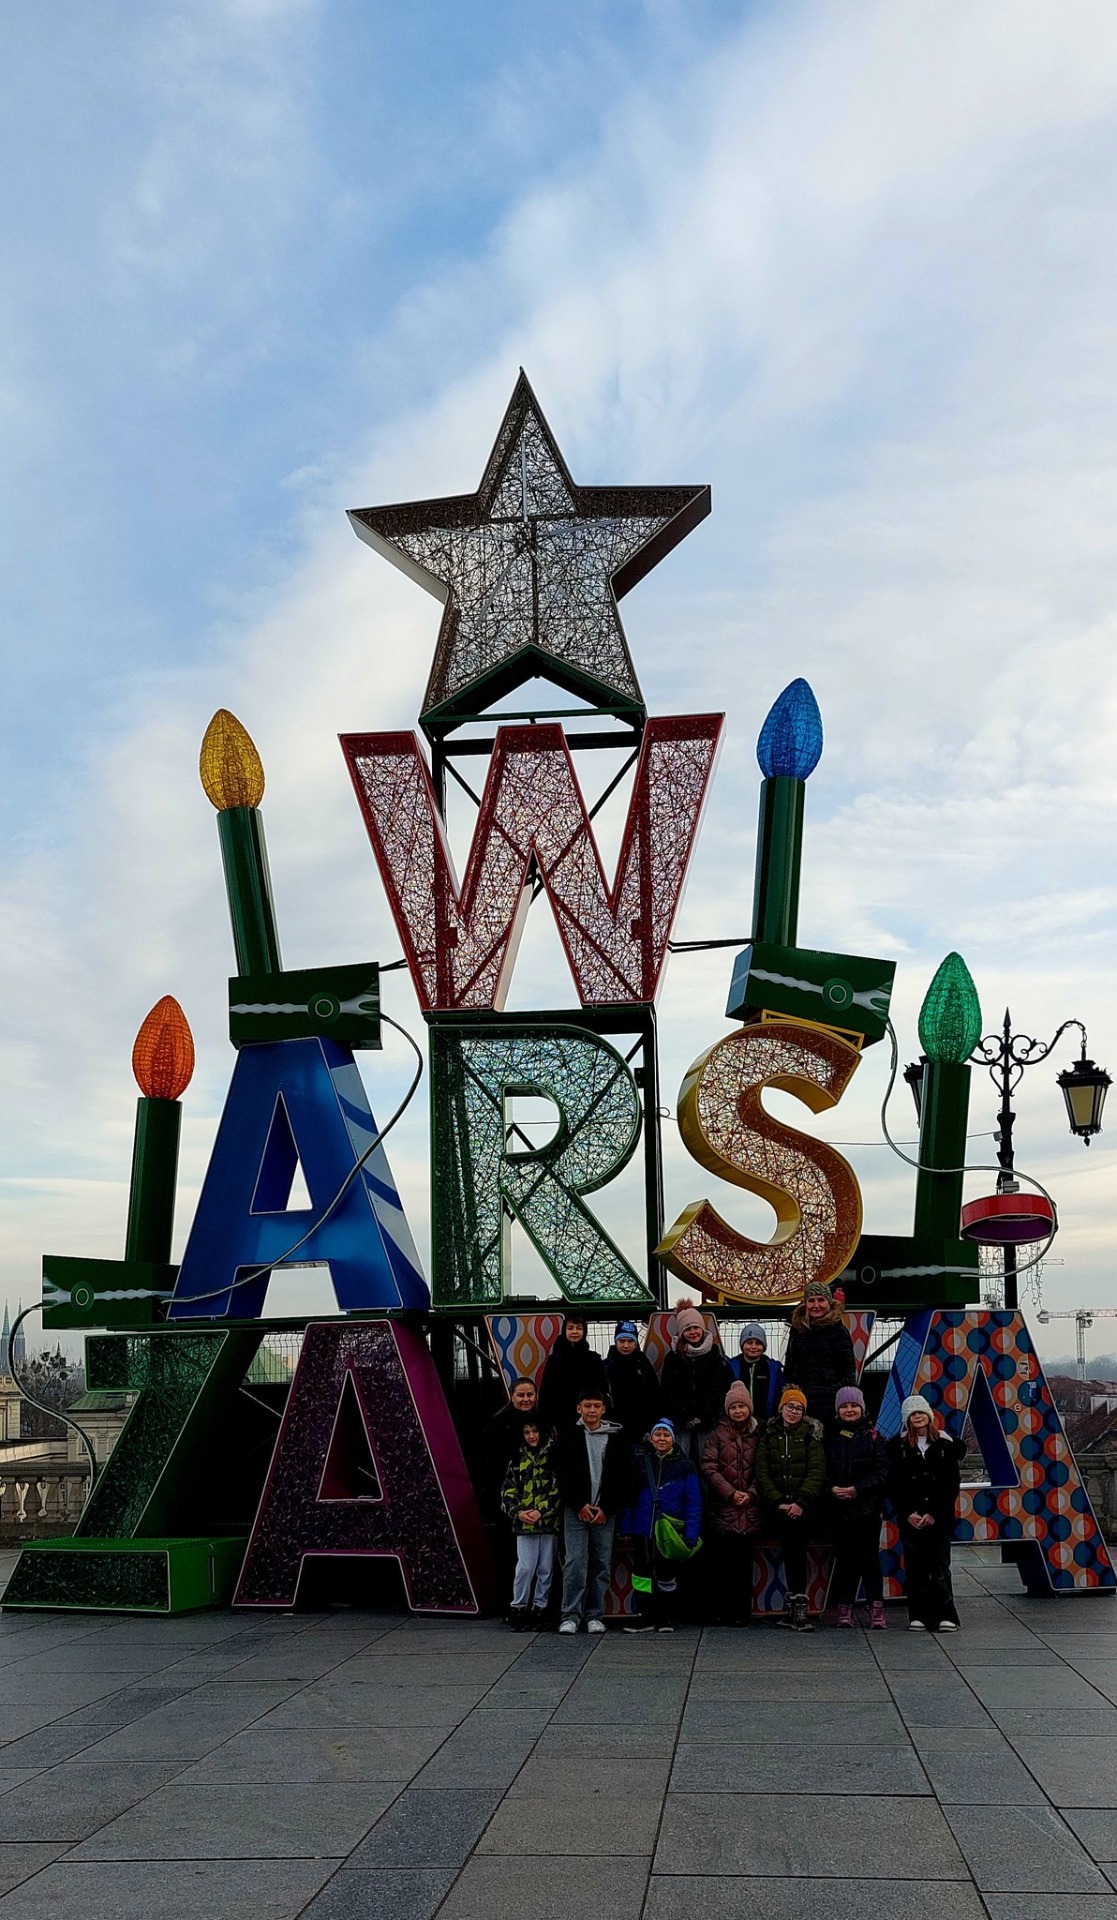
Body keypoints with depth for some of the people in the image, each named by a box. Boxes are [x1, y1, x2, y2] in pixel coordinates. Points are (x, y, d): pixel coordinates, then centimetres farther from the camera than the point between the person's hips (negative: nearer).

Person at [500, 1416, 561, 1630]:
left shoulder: (553, 1455, 2)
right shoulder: (518, 1459, 11)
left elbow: (558, 1489, -4)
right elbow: (508, 1491, 8)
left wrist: (541, 1512, -12)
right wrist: (517, 1512, -8)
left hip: (549, 1521, -1)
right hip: (524, 1523, 1)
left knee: (546, 1568, 3)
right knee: (525, 1568, -5)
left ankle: (539, 1608, 13)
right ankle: (518, 1608, 5)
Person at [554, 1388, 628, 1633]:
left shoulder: (615, 1439, 8)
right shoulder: (568, 1437, 5)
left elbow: (622, 1479, 5)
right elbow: (562, 1475, -1)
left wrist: (606, 1509, -5)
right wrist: (580, 1505, -9)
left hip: (605, 1513, 2)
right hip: (576, 1511, -2)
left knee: (602, 1565, 2)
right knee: (575, 1562, -8)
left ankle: (594, 1615, 10)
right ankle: (571, 1615, -4)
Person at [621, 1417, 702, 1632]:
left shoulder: (683, 1465, -4)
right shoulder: (640, 1461, 0)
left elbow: (693, 1501, -6)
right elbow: (628, 1495, 1)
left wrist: (691, 1534, -13)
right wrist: (625, 1526, -6)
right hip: (642, 1530, 2)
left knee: (667, 1575, 10)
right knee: (642, 1573, 7)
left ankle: (667, 1619, 23)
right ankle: (644, 1617, 18)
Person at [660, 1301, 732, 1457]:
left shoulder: (715, 1353, 3)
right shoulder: (674, 1356, 6)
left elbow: (720, 1388, -1)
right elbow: (667, 1391, 3)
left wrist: (702, 1416, -8)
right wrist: (685, 1417, -7)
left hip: (708, 1421, -1)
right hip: (680, 1422, 1)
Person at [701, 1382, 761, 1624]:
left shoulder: (757, 1435, 10)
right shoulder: (718, 1434, 4)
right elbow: (709, 1468, -2)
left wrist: (751, 1493, -6)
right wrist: (730, 1493, -9)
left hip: (750, 1509, 2)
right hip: (723, 1508, -2)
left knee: (745, 1560, -1)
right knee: (726, 1560, -4)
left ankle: (742, 1610, 5)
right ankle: (728, 1610, 3)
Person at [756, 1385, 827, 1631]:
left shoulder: (810, 1436, 7)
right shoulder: (769, 1435, 10)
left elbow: (817, 1473, -3)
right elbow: (762, 1473, 3)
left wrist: (801, 1502, -14)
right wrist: (778, 1501, -9)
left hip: (801, 1506, -1)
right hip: (778, 1506, 1)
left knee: (795, 1551, -12)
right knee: (791, 1551, -2)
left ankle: (795, 1607, -11)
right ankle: (796, 1606, 3)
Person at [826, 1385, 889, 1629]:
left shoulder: (872, 1436, 3)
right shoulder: (830, 1437, 8)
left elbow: (883, 1471, -3)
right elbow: (822, 1471, 7)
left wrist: (857, 1489, -13)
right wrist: (831, 1489, -12)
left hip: (867, 1508, -2)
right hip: (838, 1509, 2)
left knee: (869, 1558, -4)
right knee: (844, 1558, 4)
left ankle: (876, 1608, 2)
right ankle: (844, 1608, 9)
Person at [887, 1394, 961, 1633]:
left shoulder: (944, 1444, 3)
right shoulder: (898, 1446, 4)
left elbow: (952, 1484, 1)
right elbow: (894, 1485, 2)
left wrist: (935, 1514, -7)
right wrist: (908, 1514, -8)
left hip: (939, 1517, -1)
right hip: (910, 1518, 1)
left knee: (940, 1566, -3)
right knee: (914, 1568, 2)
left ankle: (945, 1617, 1)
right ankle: (918, 1617, 8)